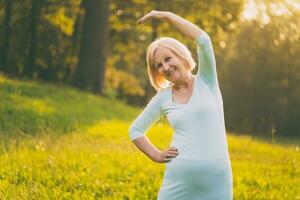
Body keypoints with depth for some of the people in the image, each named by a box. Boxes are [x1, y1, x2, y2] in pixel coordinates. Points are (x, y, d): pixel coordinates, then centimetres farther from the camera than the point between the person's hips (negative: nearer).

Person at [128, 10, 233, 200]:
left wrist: (167, 15, -8)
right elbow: (135, 129, 20)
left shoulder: (206, 81, 2)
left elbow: (203, 40, -13)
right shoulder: (163, 98, 8)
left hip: (216, 179, -2)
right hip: (179, 179, 2)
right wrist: (156, 155, 6)